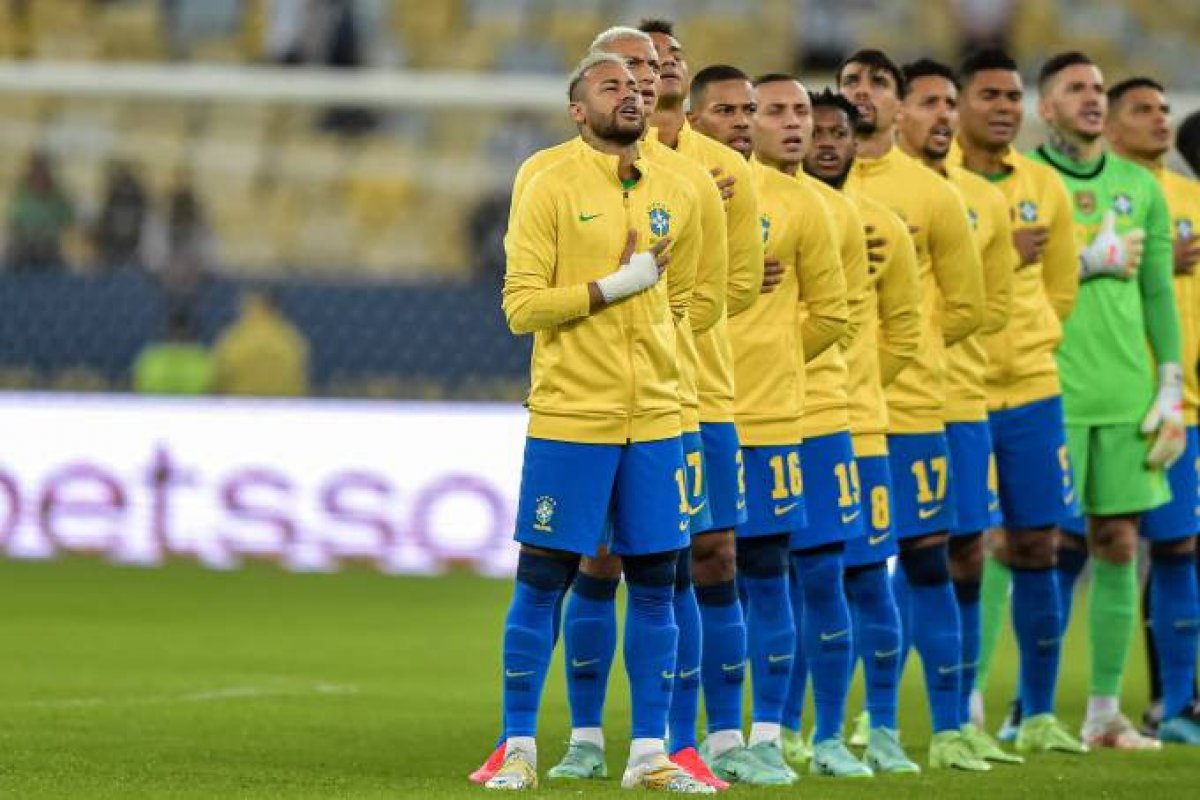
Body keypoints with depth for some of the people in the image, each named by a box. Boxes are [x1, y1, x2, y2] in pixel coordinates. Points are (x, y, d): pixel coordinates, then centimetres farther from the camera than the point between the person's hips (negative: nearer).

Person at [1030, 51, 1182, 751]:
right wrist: (1095, 260, -12)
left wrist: (1173, 395, 6)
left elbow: (1160, 296, 12)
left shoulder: (1140, 187, 12)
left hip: (1127, 397, 4)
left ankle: (1106, 713, 11)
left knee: (1117, 547, 4)